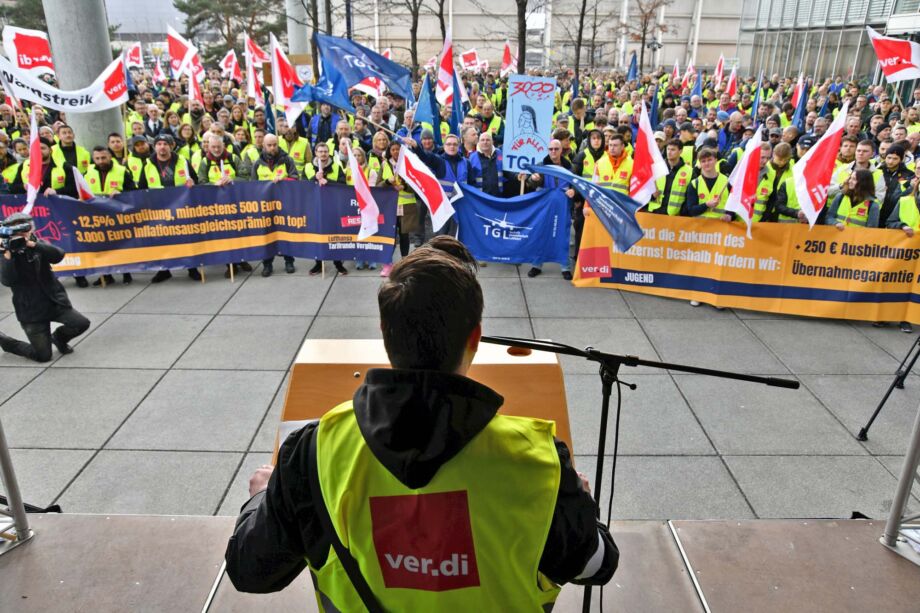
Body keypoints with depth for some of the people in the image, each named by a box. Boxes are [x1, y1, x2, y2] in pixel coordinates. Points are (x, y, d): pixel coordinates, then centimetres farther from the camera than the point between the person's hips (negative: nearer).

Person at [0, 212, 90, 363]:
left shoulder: (39, 245, 2)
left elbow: (58, 255, -19)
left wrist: (32, 244, -30)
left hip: (55, 302, 3)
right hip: (31, 312, -3)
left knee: (82, 323, -17)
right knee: (43, 356, -2)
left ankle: (58, 337, 16)